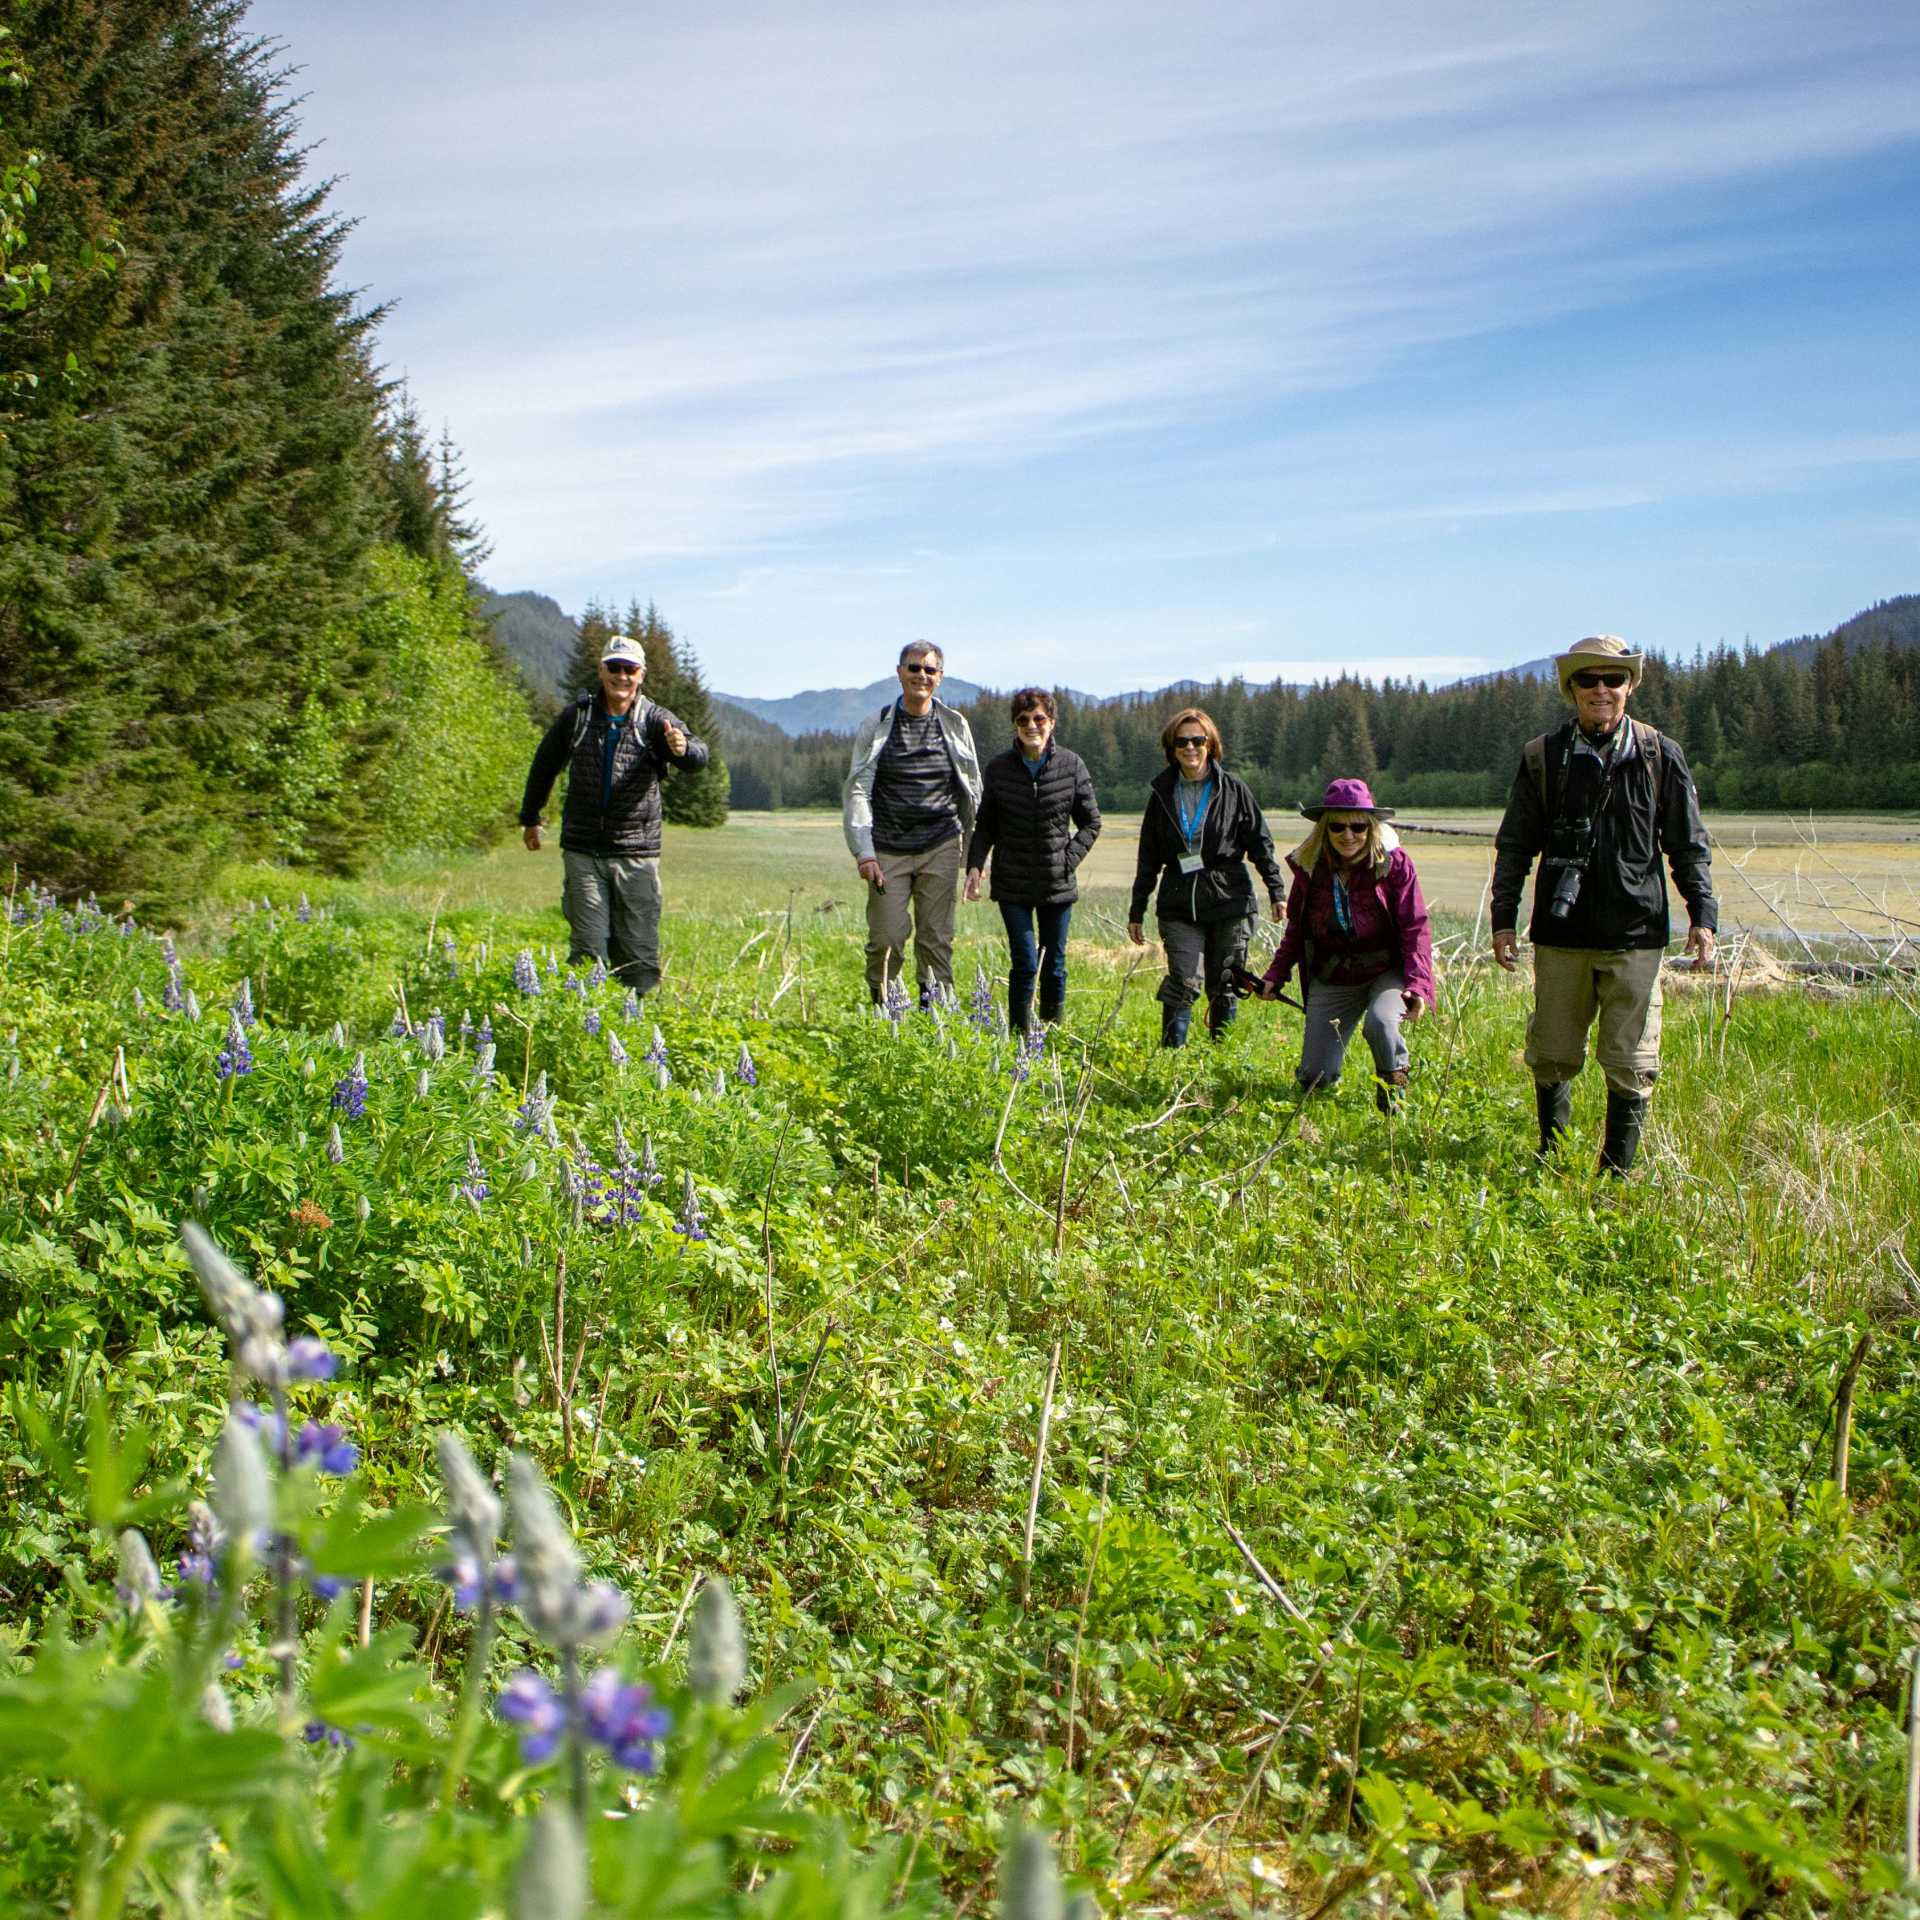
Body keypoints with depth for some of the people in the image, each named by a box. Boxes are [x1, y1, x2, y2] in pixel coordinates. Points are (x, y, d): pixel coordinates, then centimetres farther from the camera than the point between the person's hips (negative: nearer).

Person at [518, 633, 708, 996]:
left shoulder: (656, 720, -3)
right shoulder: (576, 715, 4)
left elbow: (698, 758, -21)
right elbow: (545, 764, 20)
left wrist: (684, 749, -45)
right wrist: (530, 818, 26)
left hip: (637, 855, -1)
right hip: (583, 853, 1)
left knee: (639, 953, 2)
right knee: (588, 949, -3)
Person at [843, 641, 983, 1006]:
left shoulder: (954, 725, 7)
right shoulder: (875, 727, 3)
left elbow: (972, 791, 14)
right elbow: (857, 791, 2)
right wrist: (863, 852, -8)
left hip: (940, 849, 1)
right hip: (888, 850, -1)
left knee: (936, 938, 1)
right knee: (886, 938, -3)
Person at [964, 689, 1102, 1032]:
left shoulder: (1071, 765, -1)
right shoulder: (998, 768, 0)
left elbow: (1091, 823, 7)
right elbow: (985, 825, 9)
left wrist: (1068, 859, -5)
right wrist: (975, 865, -5)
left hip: (1058, 885, 1)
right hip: (1012, 885, -1)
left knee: (1054, 965, 8)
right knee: (1024, 964, -8)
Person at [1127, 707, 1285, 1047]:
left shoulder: (1233, 789, 4)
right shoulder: (1162, 794, 10)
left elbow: (1260, 842, 7)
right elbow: (1148, 857, 15)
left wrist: (1275, 890, 0)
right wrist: (1136, 911, 14)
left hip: (1229, 901, -1)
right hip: (1179, 904, 1)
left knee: (1224, 986, 3)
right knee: (1185, 981, -13)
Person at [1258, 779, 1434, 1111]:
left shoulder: (1394, 863, -13)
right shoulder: (1309, 866, -4)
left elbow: (1416, 928, -13)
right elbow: (1295, 929, 10)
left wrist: (1418, 984, -25)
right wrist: (1275, 975, 3)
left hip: (1386, 972, -3)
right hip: (1331, 980, 3)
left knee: (1380, 1023, -37)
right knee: (1313, 1080, 1)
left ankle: (1393, 1078, -3)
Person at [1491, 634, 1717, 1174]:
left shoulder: (1661, 757, 3)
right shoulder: (1544, 758, 4)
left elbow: (1689, 846, 7)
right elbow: (1514, 845, 9)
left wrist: (1702, 914, 0)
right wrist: (1504, 918, 3)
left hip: (1636, 936, -1)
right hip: (1561, 933, 1)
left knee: (1631, 1064, 0)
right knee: (1551, 1058, 8)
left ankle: (1616, 1175, 13)